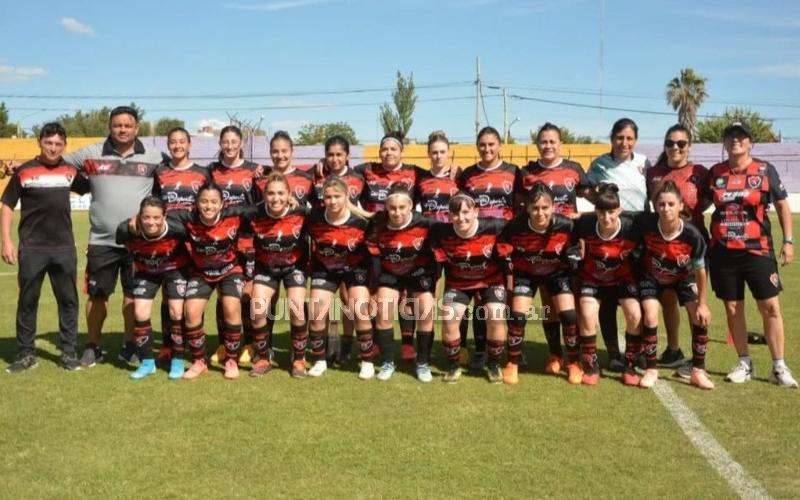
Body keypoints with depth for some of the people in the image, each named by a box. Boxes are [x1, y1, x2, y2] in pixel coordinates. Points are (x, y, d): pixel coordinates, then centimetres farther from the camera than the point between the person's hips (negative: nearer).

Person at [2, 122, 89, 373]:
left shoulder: (70, 171, 5)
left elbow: (91, 188, 25)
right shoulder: (24, 171, -3)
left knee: (68, 300, 6)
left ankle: (69, 352, 17)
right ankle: (26, 354, 17)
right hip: (31, 248, -2)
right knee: (27, 301, 6)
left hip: (64, 248, 2)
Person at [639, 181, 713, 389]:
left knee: (700, 318, -10)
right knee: (650, 318, -16)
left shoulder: (692, 235, -33)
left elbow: (700, 270, -19)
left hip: (683, 277, 1)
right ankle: (651, 370, 3)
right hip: (651, 277, 0)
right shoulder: (646, 224, -34)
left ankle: (698, 371, 7)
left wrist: (702, 304, -13)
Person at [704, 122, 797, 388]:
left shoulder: (765, 170, 1)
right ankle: (745, 364, 19)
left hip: (757, 251, -2)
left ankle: (779, 367, 6)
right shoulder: (715, 173, 6)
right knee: (732, 308, 7)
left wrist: (788, 240, 1)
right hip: (723, 253, 2)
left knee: (770, 307, -3)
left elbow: (782, 205, 7)